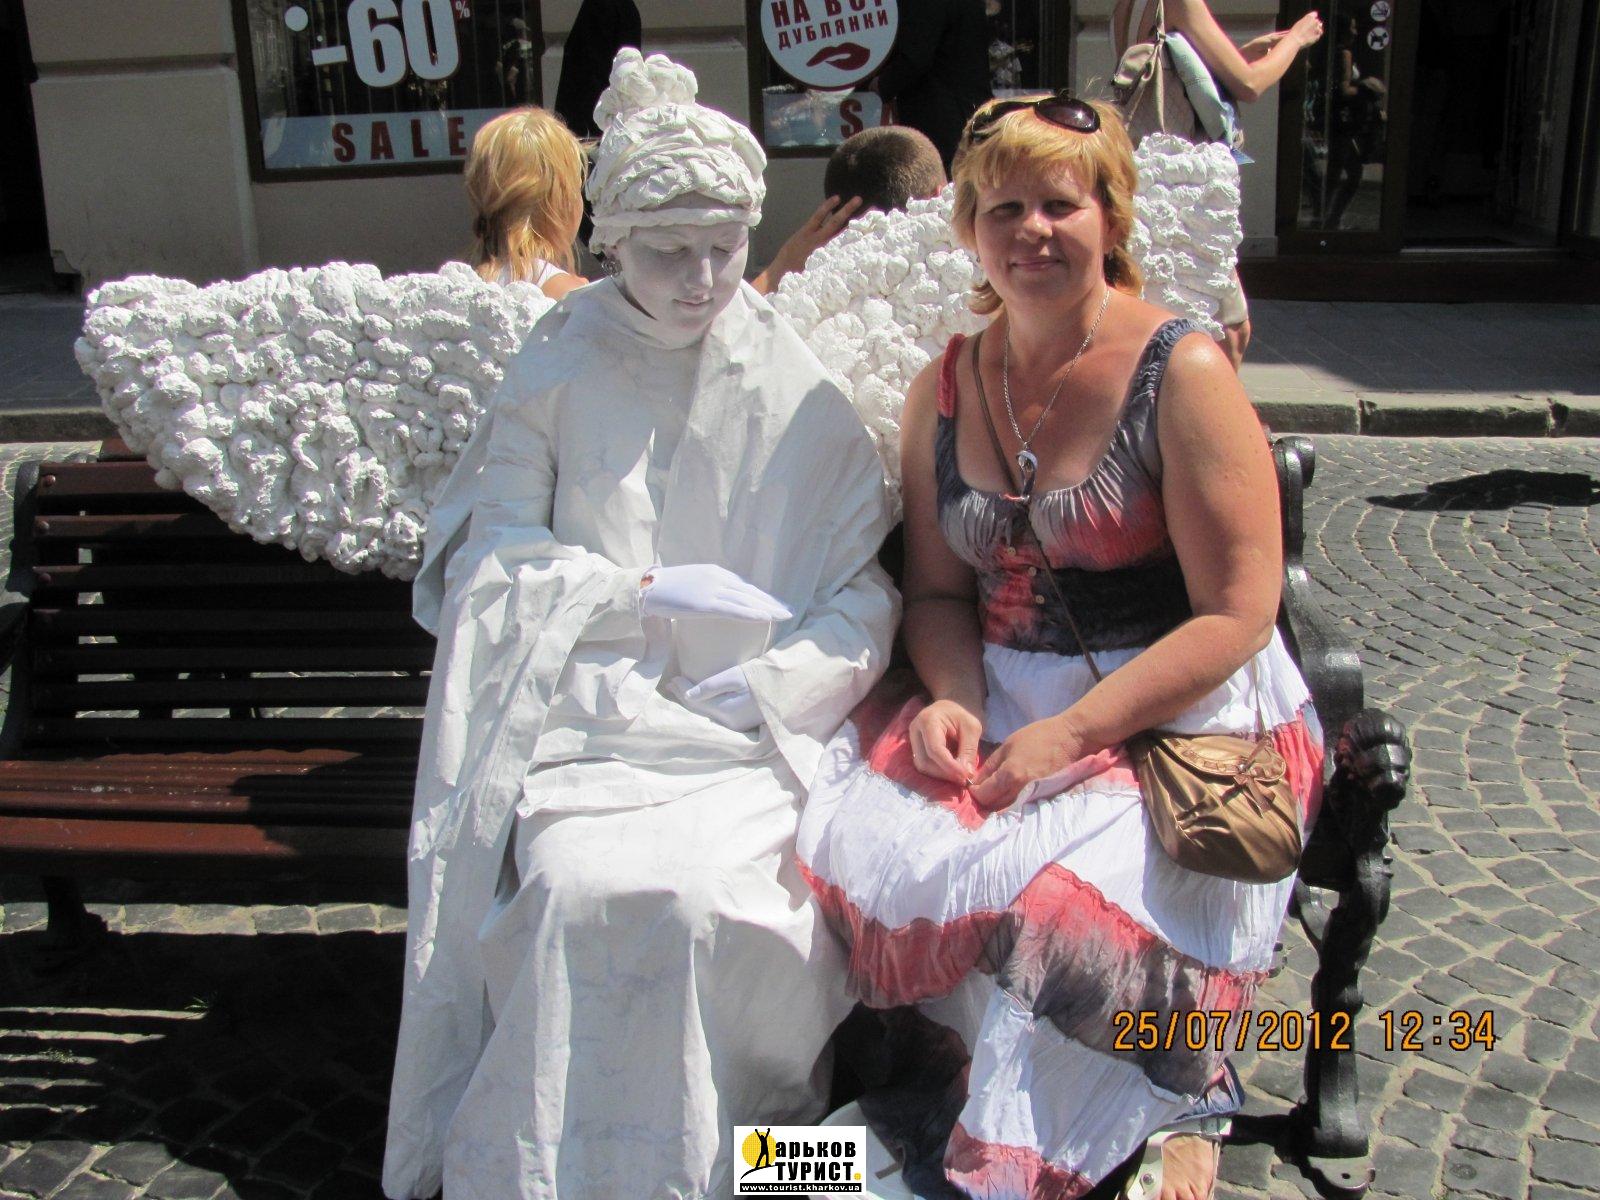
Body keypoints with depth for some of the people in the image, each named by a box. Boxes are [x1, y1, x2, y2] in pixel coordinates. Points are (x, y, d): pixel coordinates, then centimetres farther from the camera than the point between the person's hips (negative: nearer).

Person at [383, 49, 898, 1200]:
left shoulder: (802, 392, 4)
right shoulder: (556, 373, 5)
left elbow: (866, 594, 4)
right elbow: (493, 551, 3)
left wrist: (774, 682, -12)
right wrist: (646, 592, -8)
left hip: (752, 727, 0)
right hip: (591, 711, 1)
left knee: (706, 893, -28)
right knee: (574, 888, -27)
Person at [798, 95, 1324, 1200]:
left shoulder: (1182, 373, -7)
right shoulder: (946, 388, 8)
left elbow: (1236, 614, -11)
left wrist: (1071, 732, -18)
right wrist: (953, 699, -8)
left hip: (1180, 717, -4)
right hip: (998, 702, 5)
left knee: (1059, 892, -30)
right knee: (854, 837, -20)